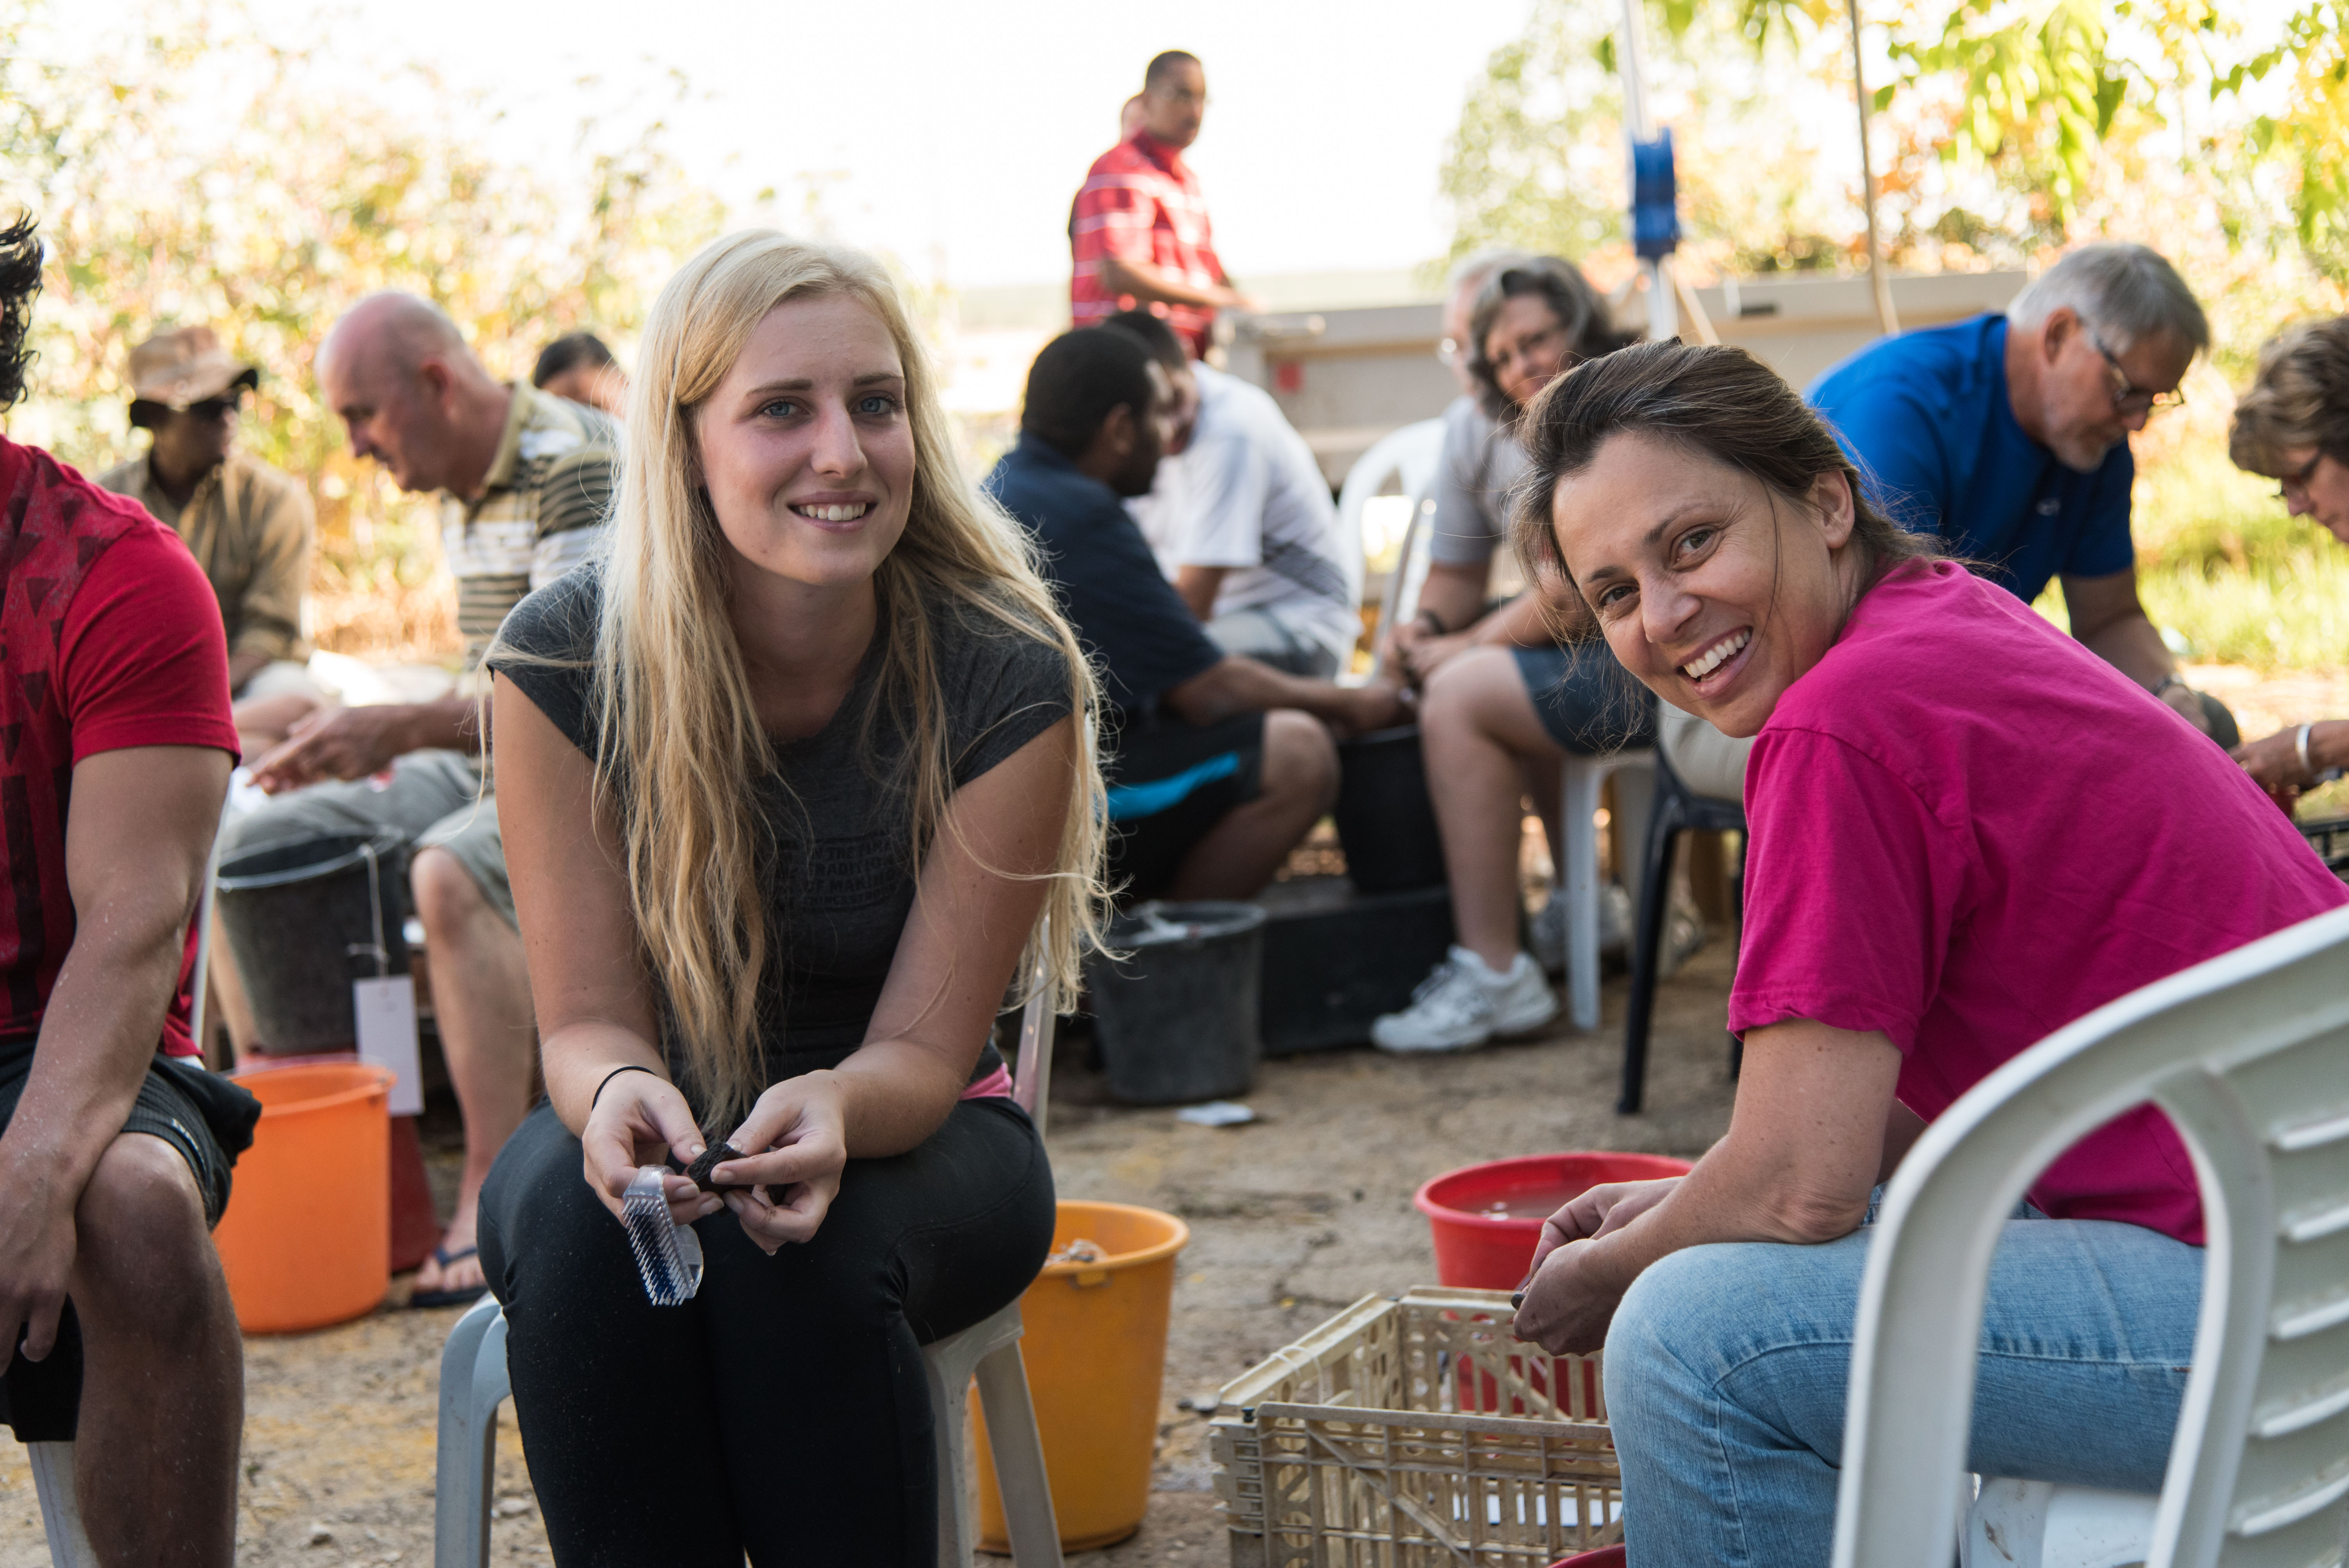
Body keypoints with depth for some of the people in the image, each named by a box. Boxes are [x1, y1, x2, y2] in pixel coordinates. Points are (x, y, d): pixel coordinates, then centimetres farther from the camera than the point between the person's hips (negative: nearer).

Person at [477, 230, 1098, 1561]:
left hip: (915, 1137, -1)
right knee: (576, 1222, -34)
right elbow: (589, 1013, -13)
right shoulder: (565, 660, -15)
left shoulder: (1007, 677, -18)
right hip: (665, 1132, 1)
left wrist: (831, 1108, -40)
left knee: (804, 1249, -35)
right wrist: (621, 1093, -38)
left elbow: (923, 1050, -16)